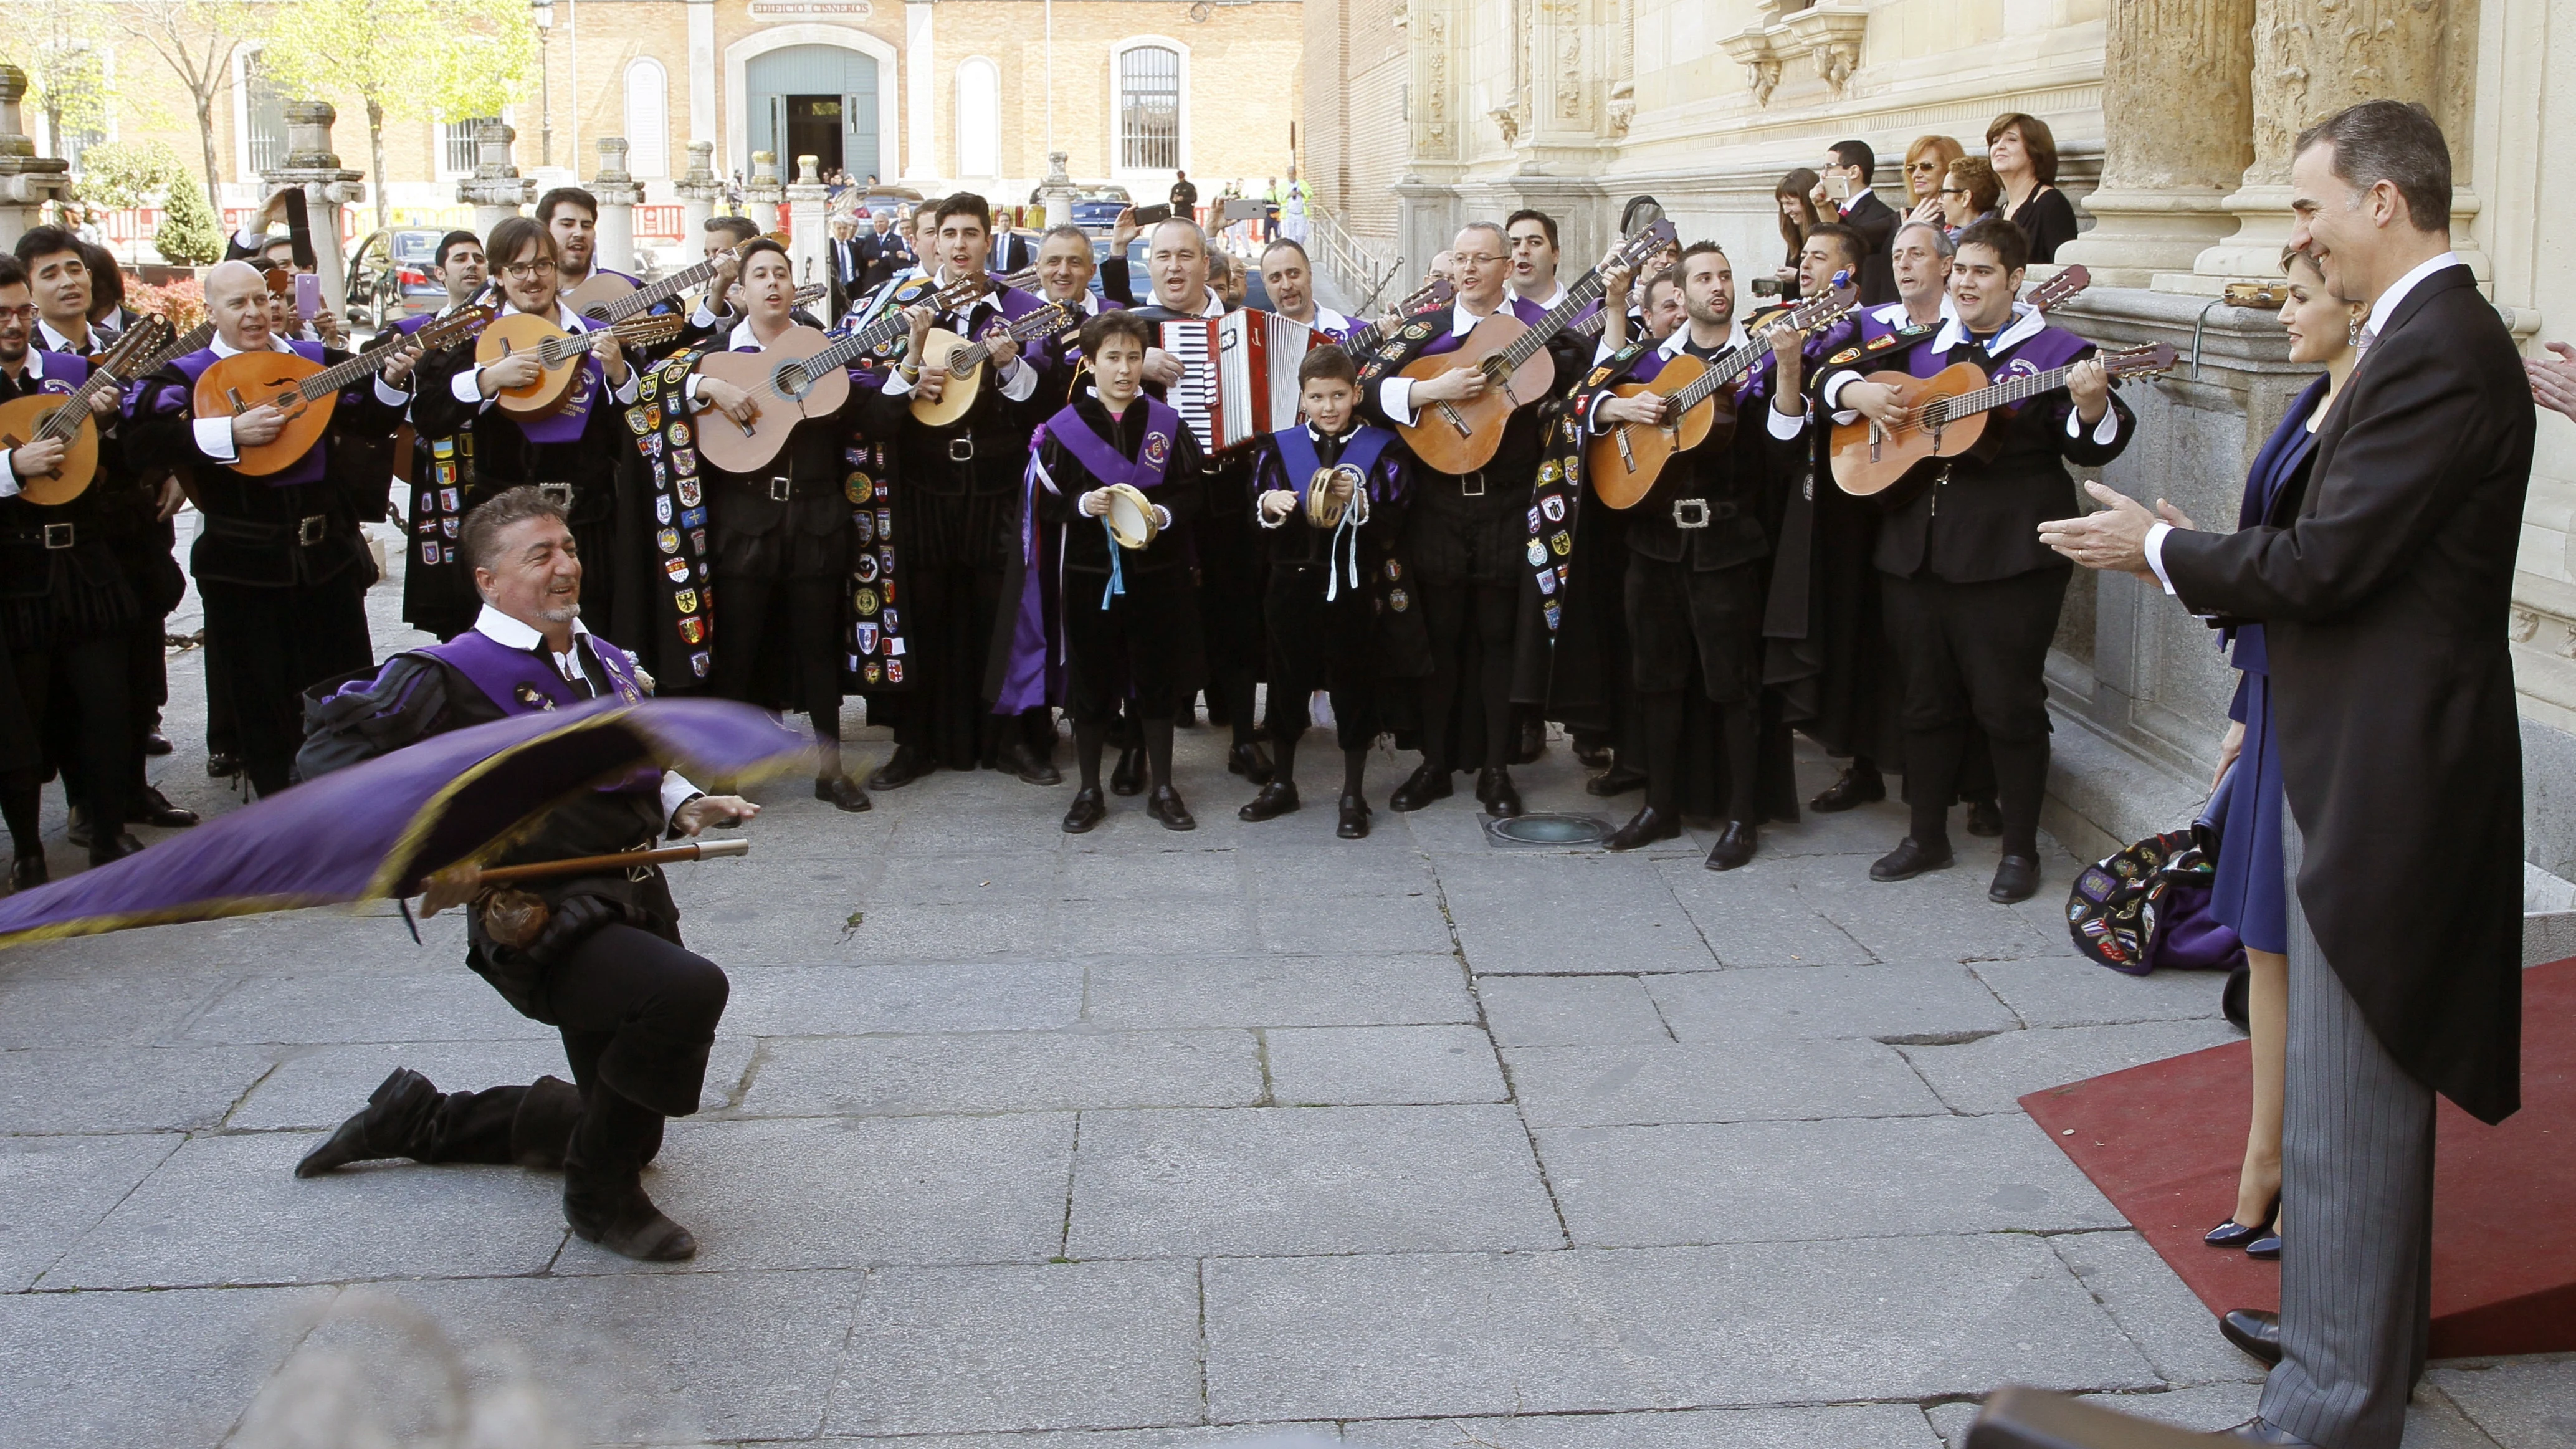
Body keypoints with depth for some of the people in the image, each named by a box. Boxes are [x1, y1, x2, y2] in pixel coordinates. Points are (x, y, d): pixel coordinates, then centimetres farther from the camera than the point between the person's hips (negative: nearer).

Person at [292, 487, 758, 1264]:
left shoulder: (610, 664, 13)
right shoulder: (454, 675, -11)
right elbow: (332, 749, -18)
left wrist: (687, 806, 5)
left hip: (634, 904, 9)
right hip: (543, 925, -8)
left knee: (629, 1131, 20)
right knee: (690, 988, -36)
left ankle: (417, 1117, 39)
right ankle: (601, 1196, -15)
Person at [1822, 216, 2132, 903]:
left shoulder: (2054, 352, -1)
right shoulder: (1922, 350, 14)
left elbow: (2091, 447, -7)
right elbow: (1835, 376, 19)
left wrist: (2091, 406, -28)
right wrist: (1856, 393, -2)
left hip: (2008, 556, -5)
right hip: (1915, 549, 6)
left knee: (2008, 703, -1)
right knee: (1927, 699, 13)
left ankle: (2020, 849, 11)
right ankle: (1928, 836, 24)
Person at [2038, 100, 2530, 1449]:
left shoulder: (2435, 352, -20)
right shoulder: (2435, 336, 13)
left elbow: (2322, 562, -23)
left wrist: (2160, 550, -10)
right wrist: (2204, 556, 7)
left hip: (2382, 772, -11)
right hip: (2378, 762, 11)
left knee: (2346, 1096, -3)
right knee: (2370, 1079, 23)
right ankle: (2372, 1321, 38)